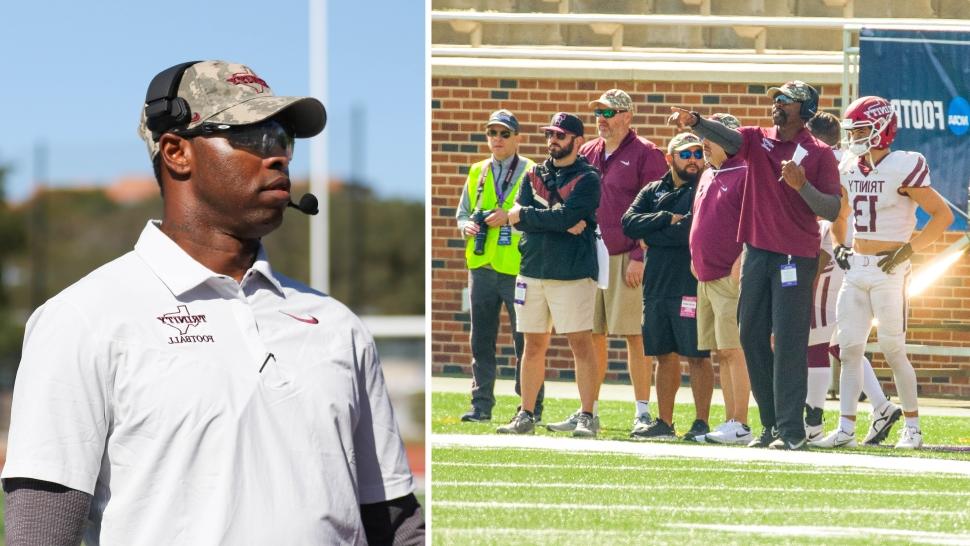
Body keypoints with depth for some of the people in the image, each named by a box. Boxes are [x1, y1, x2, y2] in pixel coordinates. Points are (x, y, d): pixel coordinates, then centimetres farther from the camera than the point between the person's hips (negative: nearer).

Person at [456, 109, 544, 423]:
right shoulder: (477, 173, 15)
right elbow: (462, 212, 20)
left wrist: (511, 217, -17)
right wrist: (467, 226, -1)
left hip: (518, 268, -5)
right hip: (481, 266, 5)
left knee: (525, 342, -2)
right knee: (481, 341, 8)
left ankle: (532, 407, 3)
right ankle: (481, 405, 14)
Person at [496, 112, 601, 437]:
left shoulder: (587, 178, -1)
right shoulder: (535, 175, 15)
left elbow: (567, 216, -17)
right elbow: (518, 219, 0)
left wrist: (525, 214, -7)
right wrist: (562, 224, -12)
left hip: (572, 273, -5)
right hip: (532, 270, 5)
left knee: (581, 343, -6)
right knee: (533, 346, 9)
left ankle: (587, 417, -4)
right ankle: (526, 416, 14)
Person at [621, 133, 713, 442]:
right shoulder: (652, 192, 17)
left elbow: (692, 232, -16)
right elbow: (629, 223, 1)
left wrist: (650, 237, -5)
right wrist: (667, 219, -11)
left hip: (690, 285, -6)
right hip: (656, 285, 6)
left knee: (696, 356, -4)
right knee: (665, 355, 11)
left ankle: (702, 424, 0)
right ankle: (664, 424, 17)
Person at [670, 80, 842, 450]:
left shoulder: (819, 155, -2)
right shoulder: (758, 140, 8)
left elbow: (832, 211, -6)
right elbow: (727, 139, -12)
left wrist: (802, 186, -23)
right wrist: (694, 122, -32)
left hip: (796, 256, -5)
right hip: (757, 250, 5)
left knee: (788, 343, -7)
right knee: (752, 337, 9)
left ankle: (790, 429, -5)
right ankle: (770, 423, 18)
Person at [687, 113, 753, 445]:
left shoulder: (743, 175, -9)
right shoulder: (707, 178, 18)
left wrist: (742, 261, -19)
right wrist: (695, 258, 18)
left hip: (731, 278, -9)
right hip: (706, 277, 9)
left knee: (734, 350, -10)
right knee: (721, 353, 9)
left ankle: (740, 425, -9)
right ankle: (730, 421, 13)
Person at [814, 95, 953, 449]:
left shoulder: (903, 169, -12)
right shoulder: (849, 170, 8)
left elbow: (943, 215, -11)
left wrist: (908, 249, -15)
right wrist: (839, 246, 12)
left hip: (888, 270, -6)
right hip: (856, 267, 6)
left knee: (893, 350, -2)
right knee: (849, 348, -1)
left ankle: (912, 427, 12)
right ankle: (846, 428, -1)